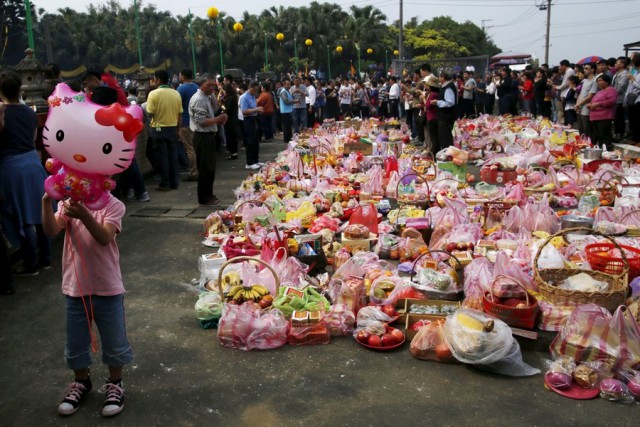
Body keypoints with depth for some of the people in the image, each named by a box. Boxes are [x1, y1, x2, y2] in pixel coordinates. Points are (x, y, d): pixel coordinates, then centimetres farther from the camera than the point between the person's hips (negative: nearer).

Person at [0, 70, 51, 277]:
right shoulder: (30, 112, 5)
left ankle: (30, 265, 8)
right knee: (40, 214, 12)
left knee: (23, 218, 1)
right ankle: (45, 259, 22)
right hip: (33, 163, 6)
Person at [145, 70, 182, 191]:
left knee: (162, 156, 3)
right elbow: (180, 114, 3)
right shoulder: (176, 93, 0)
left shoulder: (154, 93, -11)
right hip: (173, 128, 3)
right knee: (173, 155, 10)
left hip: (159, 129, -3)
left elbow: (150, 113, -13)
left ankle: (165, 184, 6)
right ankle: (174, 182, 15)